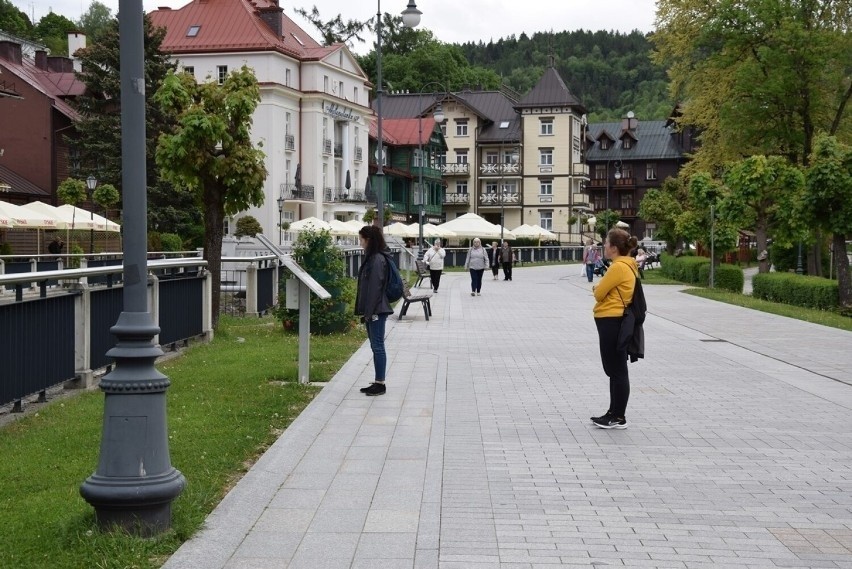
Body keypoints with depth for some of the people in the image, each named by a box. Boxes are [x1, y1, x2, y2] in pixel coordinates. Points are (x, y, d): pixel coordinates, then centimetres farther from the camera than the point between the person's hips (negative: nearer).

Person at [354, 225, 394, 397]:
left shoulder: (377, 259, -16)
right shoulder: (371, 257, 13)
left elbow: (375, 287, -19)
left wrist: (369, 312, -19)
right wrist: (365, 311, 18)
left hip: (377, 311, -10)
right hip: (372, 311, 10)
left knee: (377, 346, -4)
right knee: (375, 346, 13)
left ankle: (380, 384, 2)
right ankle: (378, 382, 19)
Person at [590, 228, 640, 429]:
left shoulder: (619, 266, -17)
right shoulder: (626, 265, 14)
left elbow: (599, 293, -14)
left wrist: (597, 289, 6)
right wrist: (600, 290, -1)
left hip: (612, 322, -10)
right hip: (613, 321, 10)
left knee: (617, 371, -3)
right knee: (614, 370, 16)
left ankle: (619, 417, 3)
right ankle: (614, 413, 24)